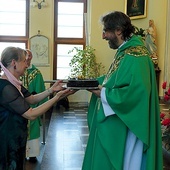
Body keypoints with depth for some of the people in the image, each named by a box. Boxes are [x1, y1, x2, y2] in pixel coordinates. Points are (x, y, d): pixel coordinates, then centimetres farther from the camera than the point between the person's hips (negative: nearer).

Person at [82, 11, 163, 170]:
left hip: (122, 127, -10)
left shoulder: (135, 56, -22)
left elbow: (136, 92, -31)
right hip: (113, 123, 10)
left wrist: (104, 94, -20)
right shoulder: (124, 52, 11)